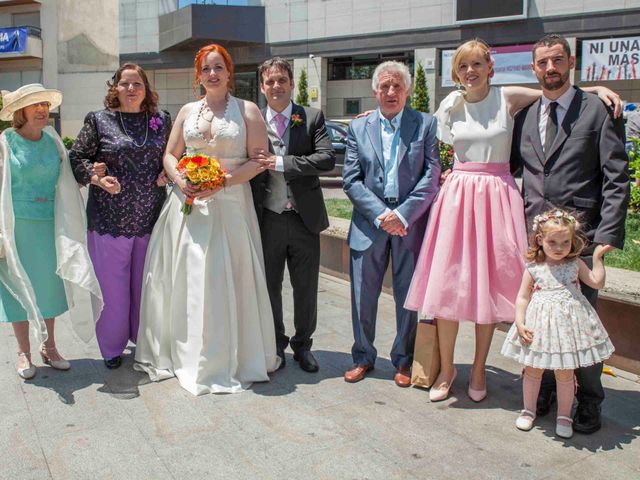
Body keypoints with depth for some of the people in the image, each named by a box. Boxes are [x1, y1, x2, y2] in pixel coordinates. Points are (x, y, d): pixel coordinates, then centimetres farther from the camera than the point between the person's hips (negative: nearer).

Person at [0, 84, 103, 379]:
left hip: (51, 225, 3)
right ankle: (24, 353, 21)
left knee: (49, 284, 11)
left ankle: (48, 347, 27)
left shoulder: (53, 140, 7)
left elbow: (66, 182, 13)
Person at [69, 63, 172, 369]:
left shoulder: (161, 121, 7)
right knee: (113, 285, 6)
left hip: (150, 217, 3)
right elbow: (76, 158, 1)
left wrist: (167, 174, -3)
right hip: (110, 217, -2)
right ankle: (112, 347, 23)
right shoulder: (99, 120, -1)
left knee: (145, 284, 14)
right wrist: (96, 177, -16)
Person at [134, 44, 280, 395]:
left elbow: (259, 160, -3)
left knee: (226, 280, -2)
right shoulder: (187, 111, 14)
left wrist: (223, 181, -15)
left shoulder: (248, 111, 3)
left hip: (230, 205, -3)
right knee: (186, 279, 5)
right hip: (188, 204, 4)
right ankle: (185, 354, 19)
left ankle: (229, 357, 13)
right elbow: (170, 155, 15)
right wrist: (180, 180, -6)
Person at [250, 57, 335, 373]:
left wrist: (280, 163, -17)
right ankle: (276, 344, 32)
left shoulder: (312, 118, 2)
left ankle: (302, 345, 30)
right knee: (269, 286, 13)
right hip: (267, 218, 0)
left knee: (306, 288, 10)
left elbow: (327, 158, -11)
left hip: (305, 217, 0)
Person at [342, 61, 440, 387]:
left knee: (408, 297, 8)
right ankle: (363, 357, 27)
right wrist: (380, 214, -11)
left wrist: (403, 214, -14)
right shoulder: (358, 127, 8)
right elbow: (351, 180, 1)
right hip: (369, 222, 2)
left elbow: (432, 176, -5)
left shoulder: (426, 124, 3)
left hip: (410, 224, -1)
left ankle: (404, 361, 25)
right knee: (363, 296, 8)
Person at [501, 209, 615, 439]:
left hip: (568, 323, 0)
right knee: (533, 370, 12)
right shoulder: (534, 268, -5)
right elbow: (523, 297, -2)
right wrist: (520, 323, -11)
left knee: (565, 374, 8)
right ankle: (528, 410, 30)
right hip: (540, 324, 0)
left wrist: (597, 258, -1)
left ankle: (564, 416, 25)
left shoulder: (575, 264, 1)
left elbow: (597, 282, 3)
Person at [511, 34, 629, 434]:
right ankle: (544, 389, 29)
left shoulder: (599, 111, -1)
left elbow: (617, 179, -6)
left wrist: (607, 235, -14)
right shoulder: (524, 116, 12)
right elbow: (508, 166, 21)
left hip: (581, 235, -4)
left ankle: (589, 401, 23)